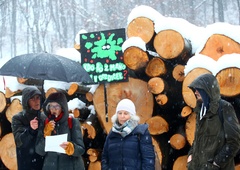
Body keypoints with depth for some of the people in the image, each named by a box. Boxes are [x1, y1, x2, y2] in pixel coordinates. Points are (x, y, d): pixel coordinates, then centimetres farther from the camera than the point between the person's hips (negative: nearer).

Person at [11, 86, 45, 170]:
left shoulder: (44, 117, 6)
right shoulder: (17, 118, -4)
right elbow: (19, 141, -17)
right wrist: (30, 129, -31)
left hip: (45, 161, 3)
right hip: (27, 162, -3)